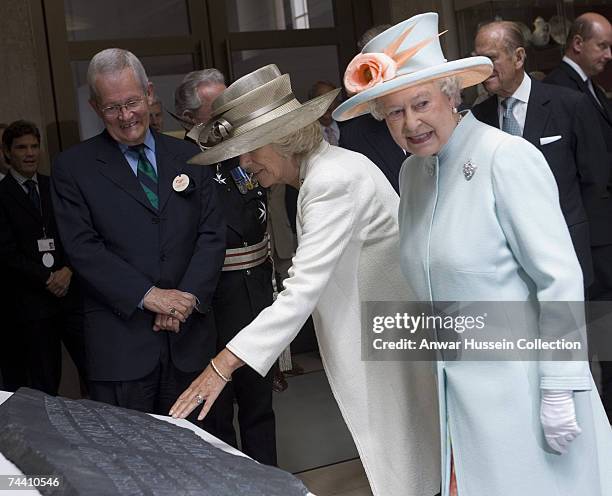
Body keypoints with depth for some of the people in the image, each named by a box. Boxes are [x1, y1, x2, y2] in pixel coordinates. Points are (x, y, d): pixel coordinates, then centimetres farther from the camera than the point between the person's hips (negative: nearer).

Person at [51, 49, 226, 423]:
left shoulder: (188, 156, 10)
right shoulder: (73, 167, 2)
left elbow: (212, 233, 5)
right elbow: (83, 248, -6)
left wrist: (189, 296, -10)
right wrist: (148, 295, -15)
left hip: (190, 335, 3)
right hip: (121, 345, -2)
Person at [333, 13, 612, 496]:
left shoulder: (507, 157, -15)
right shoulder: (412, 171, 7)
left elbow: (560, 278, -17)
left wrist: (560, 392, -18)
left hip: (520, 383, -6)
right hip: (459, 385, 7)